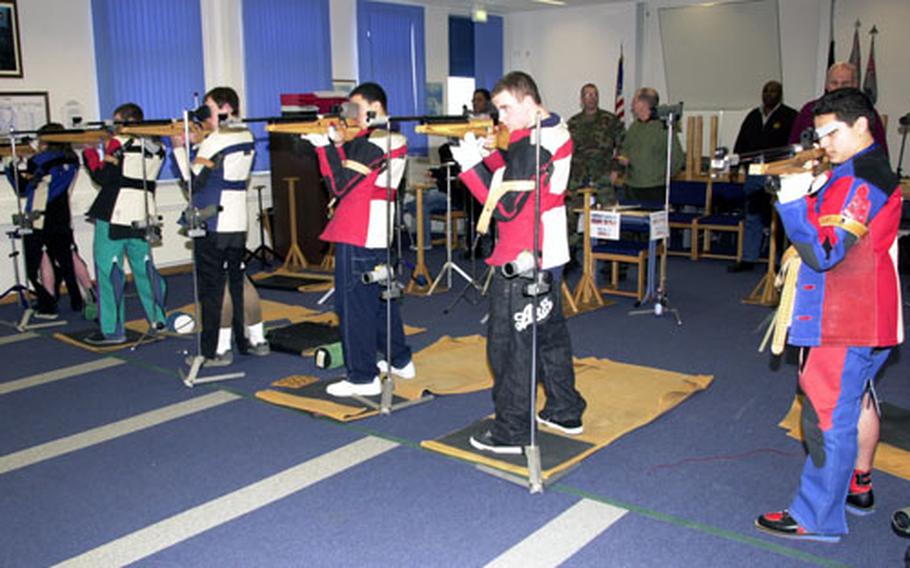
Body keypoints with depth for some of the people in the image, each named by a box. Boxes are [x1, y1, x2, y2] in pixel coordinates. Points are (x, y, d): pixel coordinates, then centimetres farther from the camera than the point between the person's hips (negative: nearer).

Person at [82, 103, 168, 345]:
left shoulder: (118, 144, -8)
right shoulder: (155, 147, 11)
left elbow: (103, 177, -11)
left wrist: (89, 152, 3)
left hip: (114, 216, -6)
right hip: (142, 216, 6)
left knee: (108, 271, -1)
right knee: (145, 268, 16)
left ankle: (112, 330, 1)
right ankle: (160, 319, 21)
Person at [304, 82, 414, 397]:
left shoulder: (369, 143, -15)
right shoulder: (394, 139, 13)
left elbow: (339, 185, -15)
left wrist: (324, 146, -12)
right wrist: (337, 145, 4)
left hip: (357, 234, -10)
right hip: (380, 232, 10)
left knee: (354, 304, -2)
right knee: (381, 297, 20)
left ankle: (363, 378, 4)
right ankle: (400, 361, 30)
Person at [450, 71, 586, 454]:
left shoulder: (529, 146, -20)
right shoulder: (557, 134, 9)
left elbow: (506, 208, -21)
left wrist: (471, 165, -19)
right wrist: (490, 155, 2)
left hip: (520, 262, -10)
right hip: (549, 255, 10)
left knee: (510, 345, -1)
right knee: (551, 333, 19)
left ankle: (511, 433, 7)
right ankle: (565, 412, 31)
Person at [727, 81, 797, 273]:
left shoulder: (790, 117, 1)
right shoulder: (753, 116, 16)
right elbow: (741, 144, 17)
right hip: (754, 174, 5)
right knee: (752, 218, 9)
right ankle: (748, 259, 15)